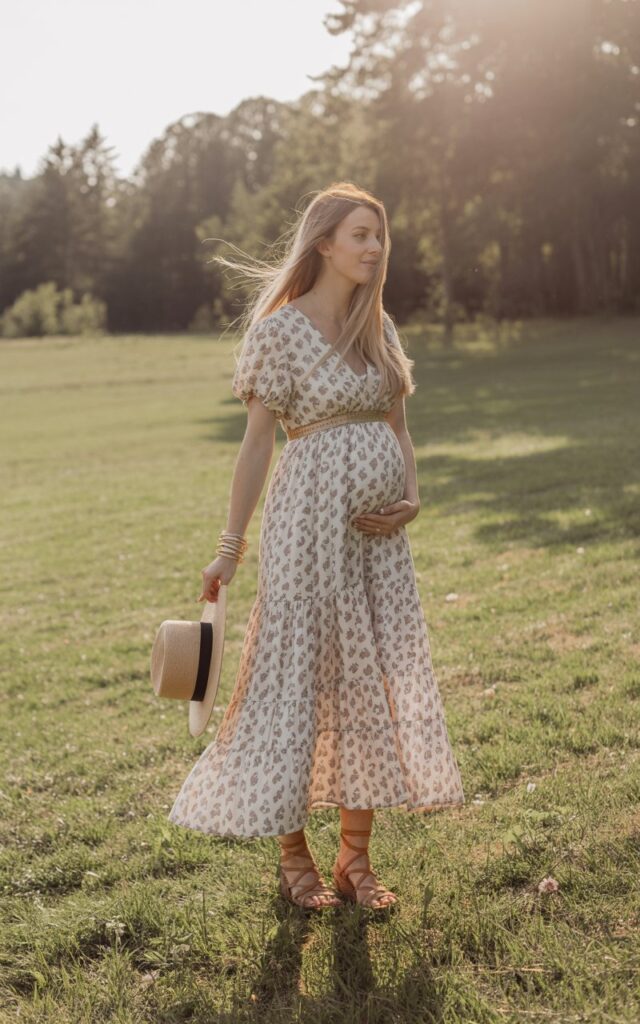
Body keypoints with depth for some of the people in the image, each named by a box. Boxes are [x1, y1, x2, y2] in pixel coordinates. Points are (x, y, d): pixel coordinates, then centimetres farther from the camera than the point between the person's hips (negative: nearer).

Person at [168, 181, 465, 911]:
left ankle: (356, 857, 19)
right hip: (310, 516, -6)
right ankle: (293, 857, 17)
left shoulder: (378, 326, 10)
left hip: (378, 525, 6)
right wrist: (231, 545, -8)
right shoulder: (280, 329, -7)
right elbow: (257, 441, -7)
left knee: (377, 679, 7)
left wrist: (411, 498, -3)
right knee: (295, 678, 2)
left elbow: (397, 425, 15)